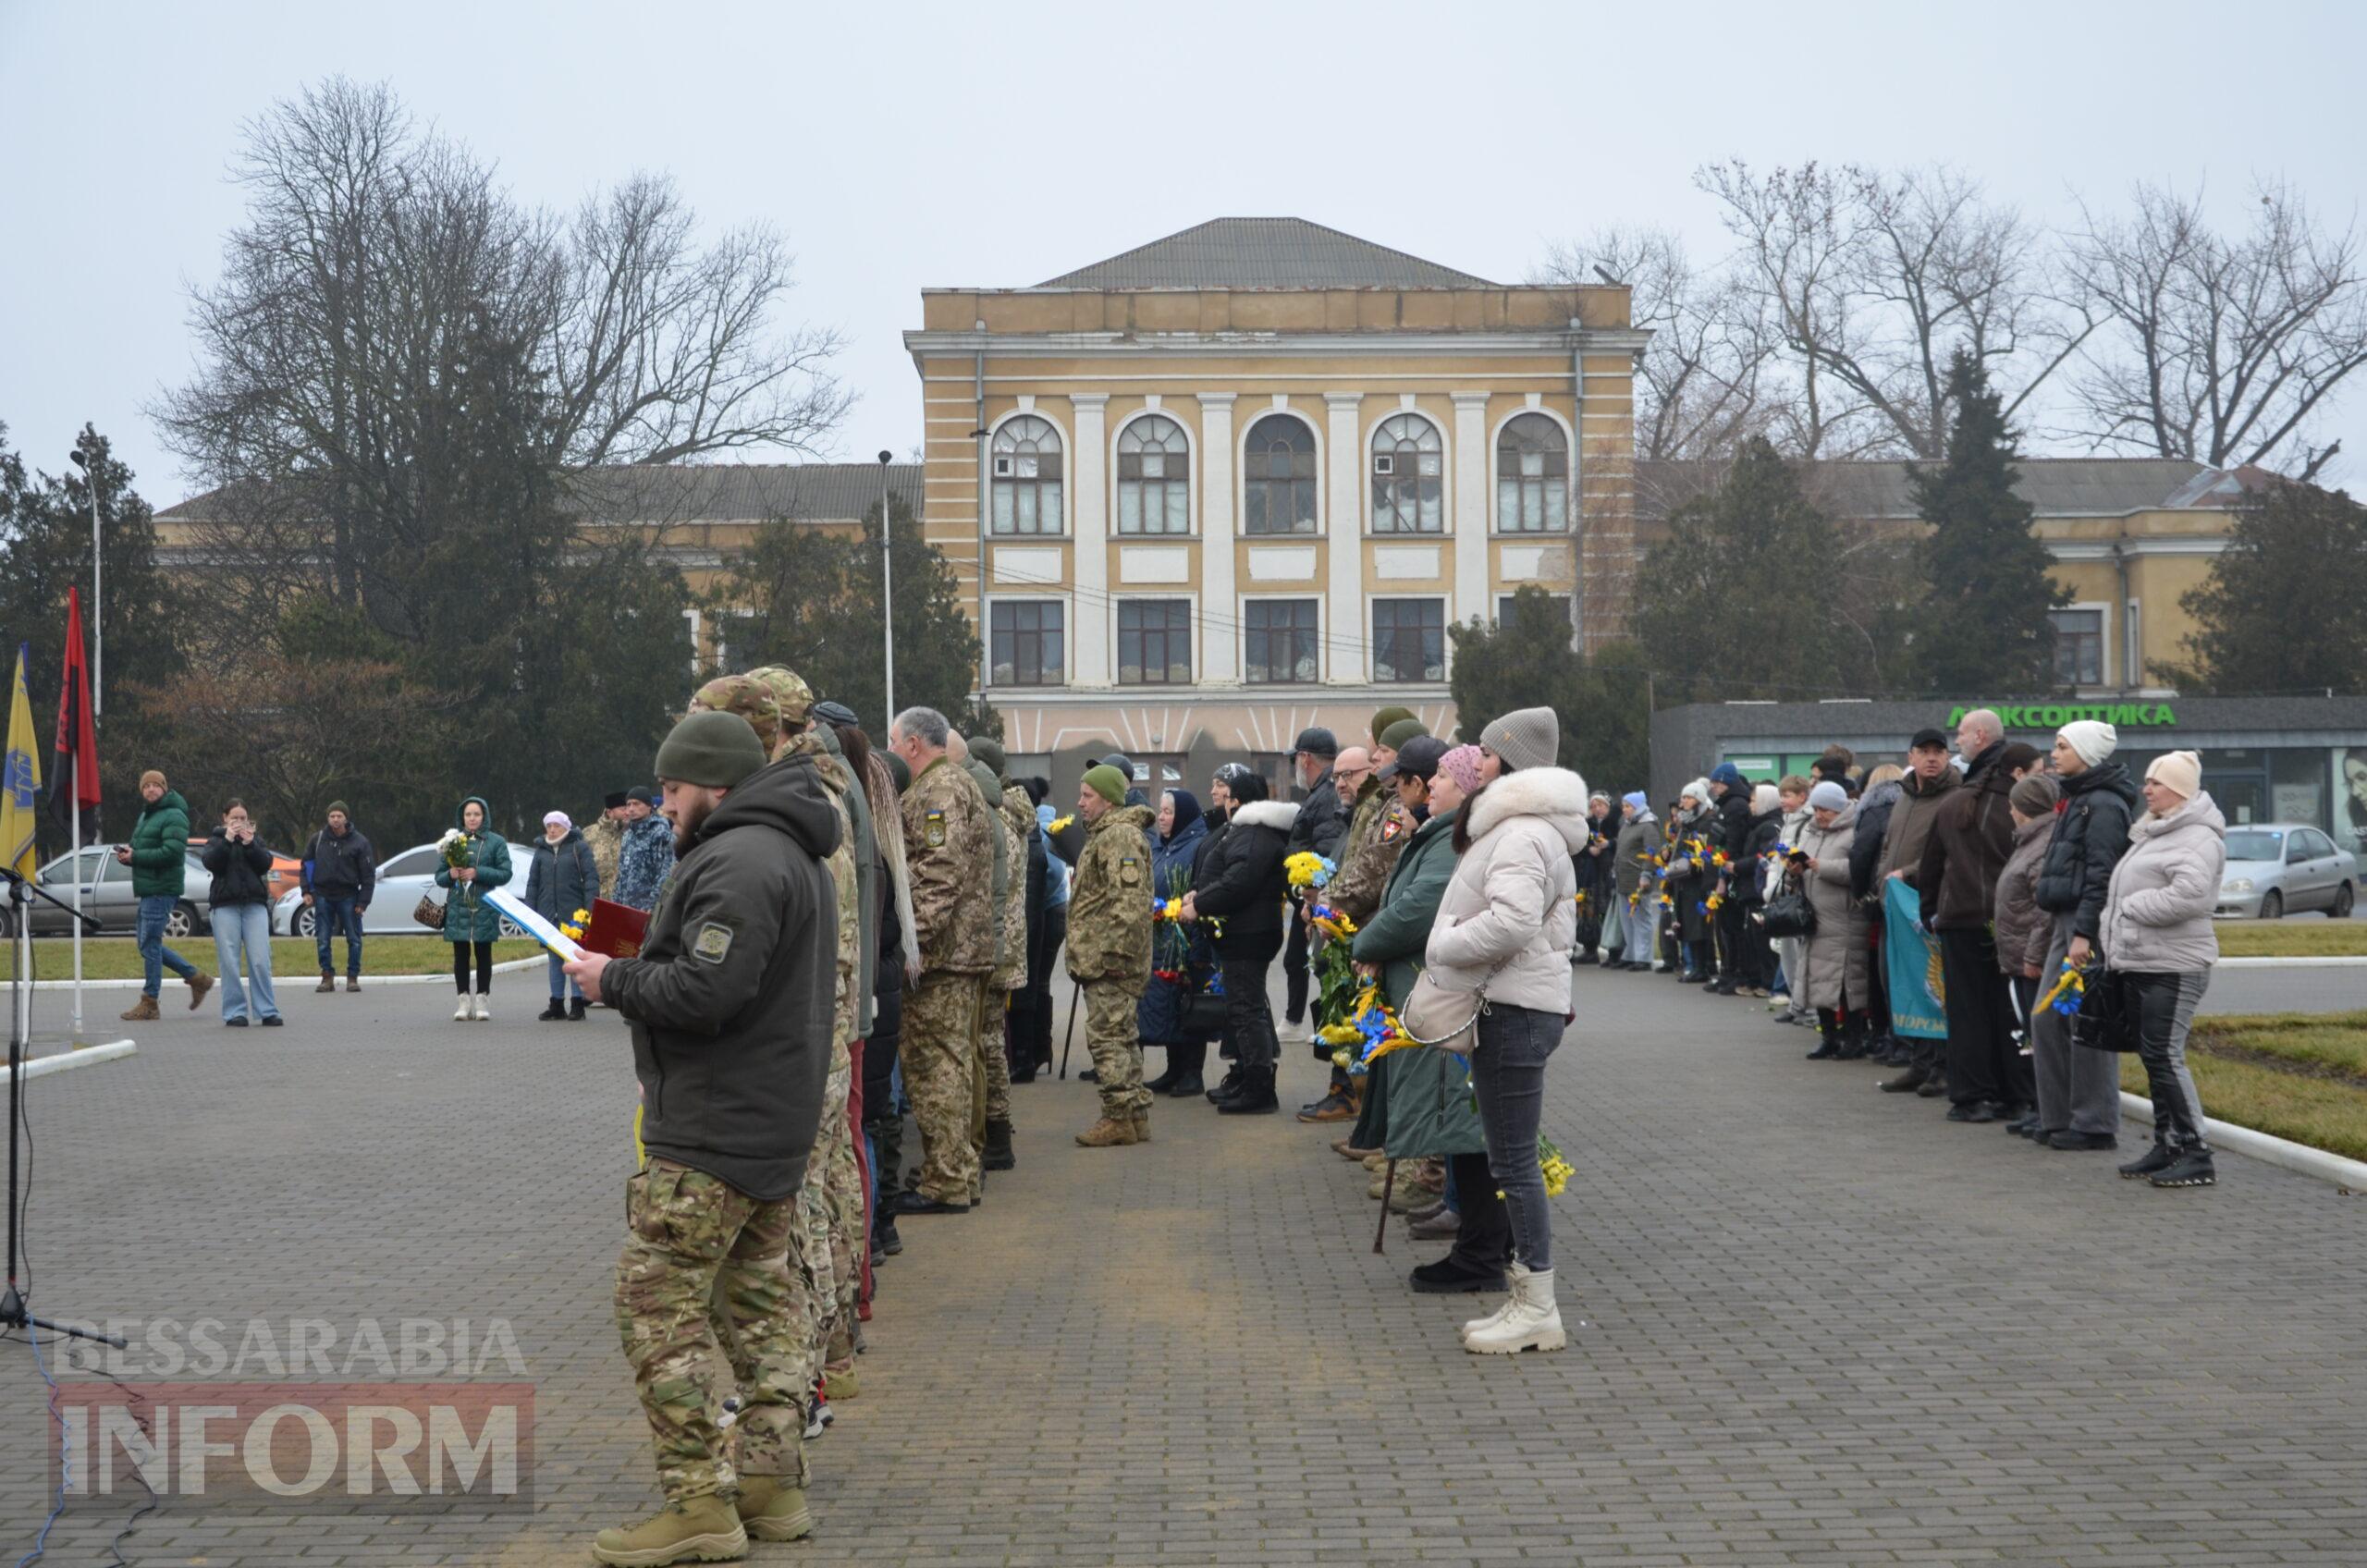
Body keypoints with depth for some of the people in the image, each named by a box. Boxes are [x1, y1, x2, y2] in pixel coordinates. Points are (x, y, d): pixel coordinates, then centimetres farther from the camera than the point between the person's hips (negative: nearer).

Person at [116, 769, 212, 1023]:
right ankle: (196, 977, 21)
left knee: (150, 943, -7)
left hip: (162, 888, -10)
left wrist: (135, 856, -18)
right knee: (148, 944, 12)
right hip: (148, 888, 10)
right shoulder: (145, 815, 20)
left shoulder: (174, 817, -11)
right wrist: (127, 853, 4)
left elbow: (172, 852, -22)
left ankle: (149, 1003, -1)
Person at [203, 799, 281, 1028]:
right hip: (226, 906, -1)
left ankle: (267, 1011, -3)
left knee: (260, 961, -6)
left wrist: (249, 844, -9)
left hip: (255, 905, 1)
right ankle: (234, 1012, -1)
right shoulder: (216, 839, 12)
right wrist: (227, 840, -13)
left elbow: (266, 863, 2)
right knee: (229, 962, -6)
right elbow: (210, 862, -7)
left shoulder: (255, 839, 17)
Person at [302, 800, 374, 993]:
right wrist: (307, 891, 2)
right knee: (322, 939, 3)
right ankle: (327, 976, 11)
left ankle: (353, 977, 10)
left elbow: (368, 874, -3)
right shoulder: (318, 839, 4)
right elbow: (306, 865, 12)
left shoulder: (359, 842, -4)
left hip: (348, 897, -2)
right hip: (323, 896, 2)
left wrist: (363, 901, -8)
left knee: (354, 939, 1)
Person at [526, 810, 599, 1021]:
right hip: (548, 914, 4)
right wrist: (530, 911, 7)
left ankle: (577, 1004, 5)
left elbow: (591, 878, -5)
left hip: (574, 914, -4)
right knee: (555, 960, 10)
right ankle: (557, 1004, 15)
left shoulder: (579, 848, -1)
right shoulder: (541, 851, 12)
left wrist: (590, 909, -13)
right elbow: (533, 882, 15)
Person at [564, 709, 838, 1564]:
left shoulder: (737, 862, -18)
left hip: (714, 1132, -11)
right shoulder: (793, 854, 17)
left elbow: (704, 992, -26)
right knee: (762, 1299, 14)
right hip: (777, 1118, 11)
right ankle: (773, 1483, 20)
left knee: (660, 1302, -6)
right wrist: (638, 960, 12)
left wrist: (612, 980, -12)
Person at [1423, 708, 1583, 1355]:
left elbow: (1512, 921, -29)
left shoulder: (1523, 833, -16)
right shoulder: (1511, 827, 20)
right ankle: (1527, 1296, 21)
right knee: (1512, 1158, 14)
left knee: (1513, 1160, -6)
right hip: (1511, 1008, 11)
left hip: (1516, 1011, -11)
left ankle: (1538, 1308, 0)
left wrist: (1441, 945, -17)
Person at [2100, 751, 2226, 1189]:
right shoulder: (2151, 833, 18)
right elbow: (2125, 889, 26)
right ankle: (2167, 1145, 21)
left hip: (2173, 966, -10)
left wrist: (2132, 906, -17)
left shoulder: (2198, 839, -14)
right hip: (2137, 963, 10)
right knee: (2153, 1057, 13)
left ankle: (2197, 1154, -6)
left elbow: (2188, 895, -29)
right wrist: (2114, 940, 10)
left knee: (2165, 1056, -11)